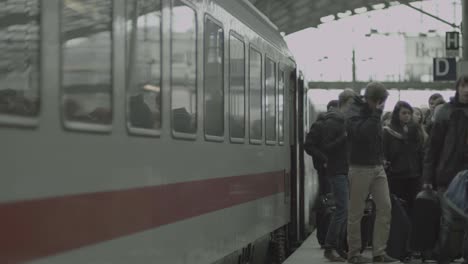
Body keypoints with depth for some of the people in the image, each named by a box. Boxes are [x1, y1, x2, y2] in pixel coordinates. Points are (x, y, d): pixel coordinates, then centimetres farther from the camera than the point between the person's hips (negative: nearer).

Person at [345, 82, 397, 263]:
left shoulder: (373, 112, 13)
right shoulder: (354, 113, -9)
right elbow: (361, 132, -28)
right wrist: (376, 113, -23)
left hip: (377, 167, 7)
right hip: (360, 167, -7)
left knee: (385, 207, -1)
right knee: (356, 212, 0)